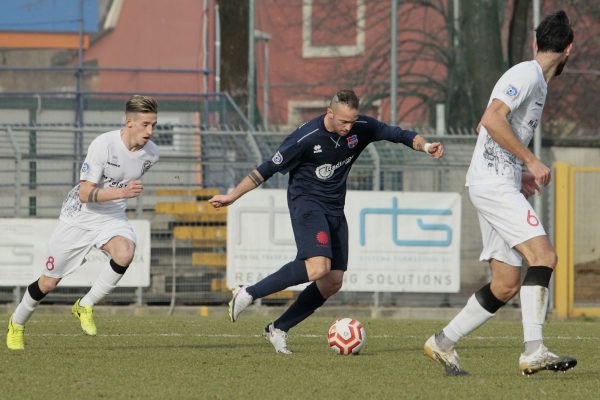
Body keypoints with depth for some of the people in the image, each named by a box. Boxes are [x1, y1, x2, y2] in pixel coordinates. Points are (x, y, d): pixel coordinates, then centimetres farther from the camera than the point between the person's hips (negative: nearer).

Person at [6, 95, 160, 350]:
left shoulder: (151, 153, -8)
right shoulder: (103, 145, -26)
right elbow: (85, 194, -28)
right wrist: (121, 192, -40)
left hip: (111, 216, 4)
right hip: (79, 215, -4)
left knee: (125, 252, -32)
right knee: (49, 282, 6)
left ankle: (85, 307, -13)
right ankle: (16, 324, 34)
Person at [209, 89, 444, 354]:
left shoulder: (361, 129, -3)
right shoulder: (306, 138, -18)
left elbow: (397, 134, 3)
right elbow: (268, 169, -10)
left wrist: (424, 145, -19)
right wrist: (231, 197, -6)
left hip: (335, 210, 7)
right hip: (306, 203, -7)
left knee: (333, 282, 1)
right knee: (318, 268, -30)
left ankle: (278, 329, 11)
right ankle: (248, 294, -21)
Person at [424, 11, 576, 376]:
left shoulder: (538, 82, 22)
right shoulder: (526, 75, -8)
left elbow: (489, 134, 30)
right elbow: (491, 120, -22)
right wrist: (532, 161, -18)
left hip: (501, 187, 10)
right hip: (494, 184, -10)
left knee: (506, 284, 6)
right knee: (544, 255, -21)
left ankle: (443, 343, 14)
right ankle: (533, 352, -28)